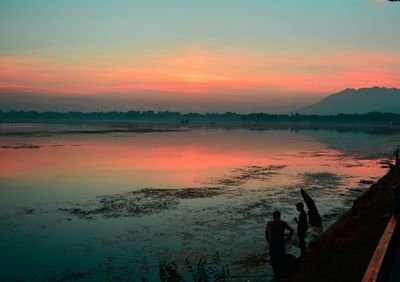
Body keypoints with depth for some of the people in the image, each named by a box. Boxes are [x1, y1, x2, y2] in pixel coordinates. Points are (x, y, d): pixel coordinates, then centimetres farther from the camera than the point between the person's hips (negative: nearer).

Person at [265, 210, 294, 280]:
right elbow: (291, 230, -9)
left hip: (273, 243, -3)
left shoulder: (270, 223, -10)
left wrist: (268, 240, -12)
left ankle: (277, 274, 8)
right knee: (281, 258, 20)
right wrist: (288, 238, 0)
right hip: (281, 242, 3)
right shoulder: (283, 223, -1)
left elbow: (266, 232, -25)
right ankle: (282, 273, 29)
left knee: (274, 259, 9)